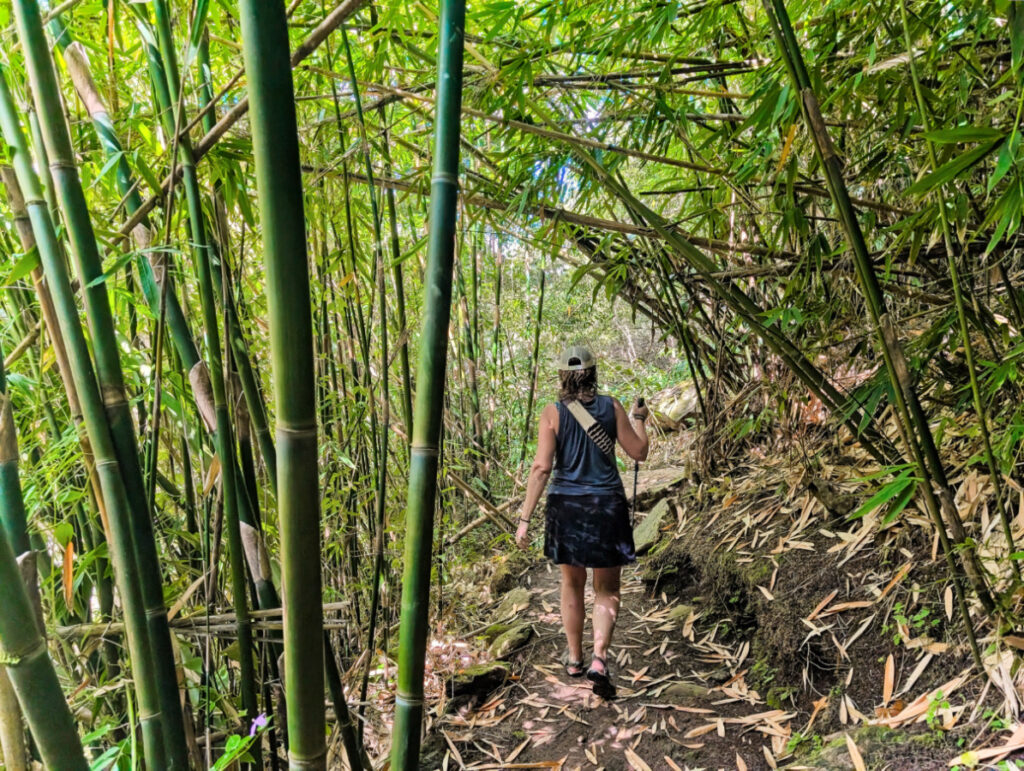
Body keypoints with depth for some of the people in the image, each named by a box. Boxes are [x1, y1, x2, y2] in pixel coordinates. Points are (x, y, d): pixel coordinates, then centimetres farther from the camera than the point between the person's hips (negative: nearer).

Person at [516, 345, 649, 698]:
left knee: (572, 583, 21)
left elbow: (542, 467, -13)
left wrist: (525, 518, -10)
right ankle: (599, 660, -4)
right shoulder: (611, 407, -4)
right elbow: (639, 452, 3)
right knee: (606, 590, 13)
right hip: (607, 505, 0)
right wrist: (640, 419, 22)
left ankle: (574, 658, 33)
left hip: (565, 505, 0)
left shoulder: (553, 412, -7)